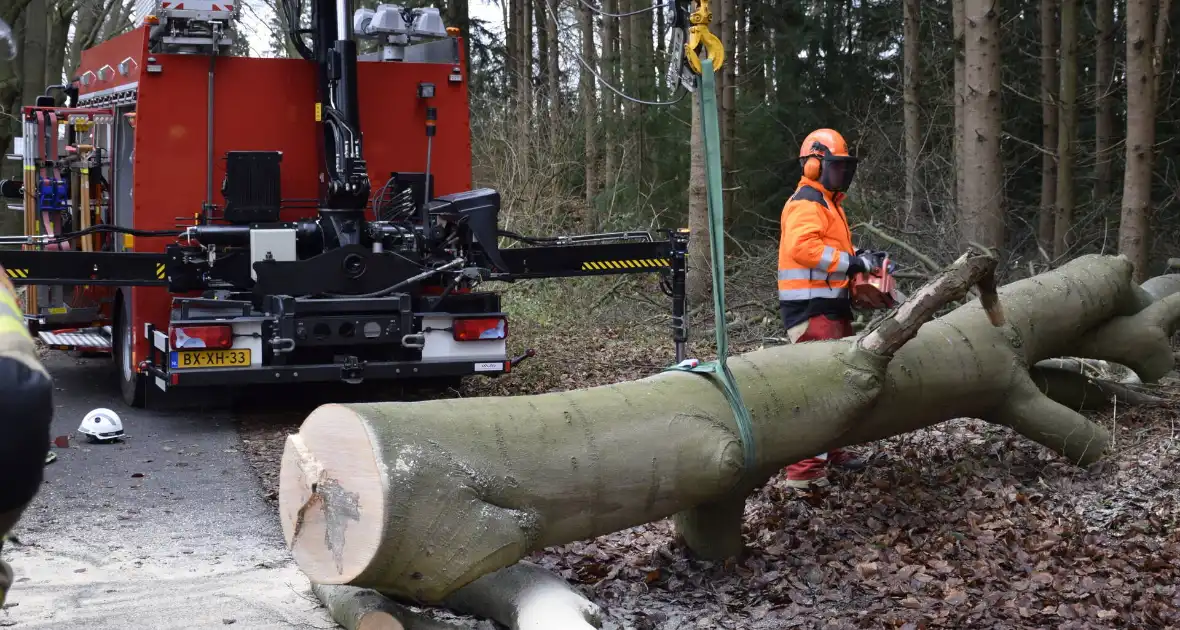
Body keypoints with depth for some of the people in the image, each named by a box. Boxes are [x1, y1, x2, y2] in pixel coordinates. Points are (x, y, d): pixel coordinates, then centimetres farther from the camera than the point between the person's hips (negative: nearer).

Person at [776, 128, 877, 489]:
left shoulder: (828, 203, 22)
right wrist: (852, 263, -25)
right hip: (811, 309, -11)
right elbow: (802, 247, -29)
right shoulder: (807, 203, -13)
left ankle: (831, 450, 29)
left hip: (832, 306, 11)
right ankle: (804, 470, -15)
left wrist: (860, 263, 6)